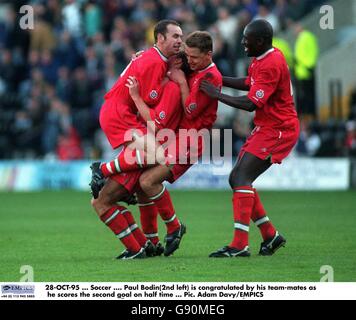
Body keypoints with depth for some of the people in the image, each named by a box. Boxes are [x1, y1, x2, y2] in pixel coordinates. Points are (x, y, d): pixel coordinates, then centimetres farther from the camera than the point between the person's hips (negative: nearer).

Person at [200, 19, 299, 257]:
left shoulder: (271, 65, -22)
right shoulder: (262, 58, 9)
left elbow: (251, 104, -24)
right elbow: (250, 83, 25)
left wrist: (217, 94, -16)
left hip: (277, 130, -10)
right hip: (266, 128, 10)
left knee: (241, 178, -18)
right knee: (237, 179, 10)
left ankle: (240, 245, -22)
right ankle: (270, 236, 18)